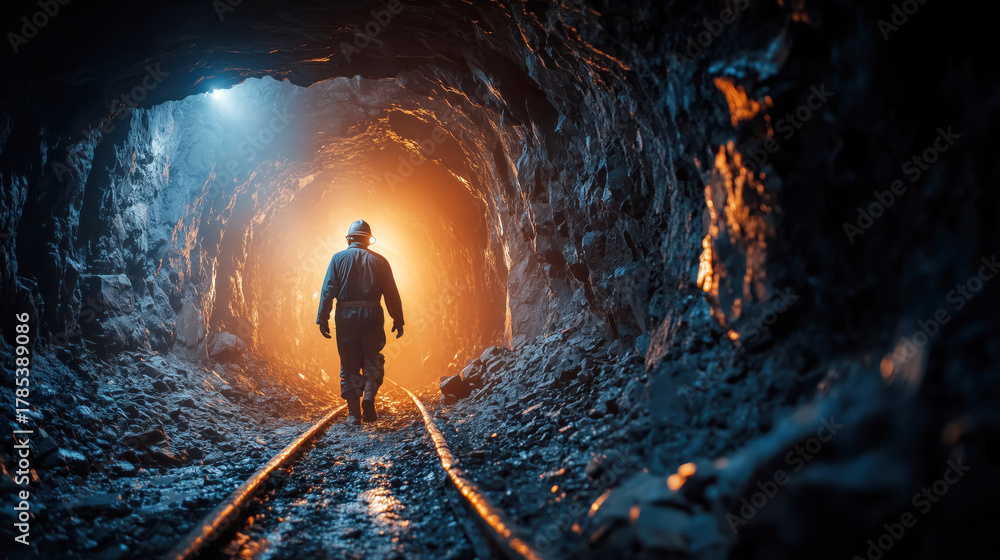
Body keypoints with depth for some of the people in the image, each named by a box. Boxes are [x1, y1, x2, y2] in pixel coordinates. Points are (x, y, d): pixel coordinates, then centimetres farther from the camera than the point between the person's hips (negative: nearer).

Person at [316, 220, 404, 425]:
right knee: (373, 361, 14)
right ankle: (369, 398, -6)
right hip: (371, 316, 0)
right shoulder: (379, 260, 6)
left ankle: (353, 412, 5)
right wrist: (398, 320, 10)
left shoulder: (338, 258, 5)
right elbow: (392, 294, 5)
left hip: (345, 316, 0)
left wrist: (322, 318, -2)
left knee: (349, 365, 6)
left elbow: (328, 290, -2)